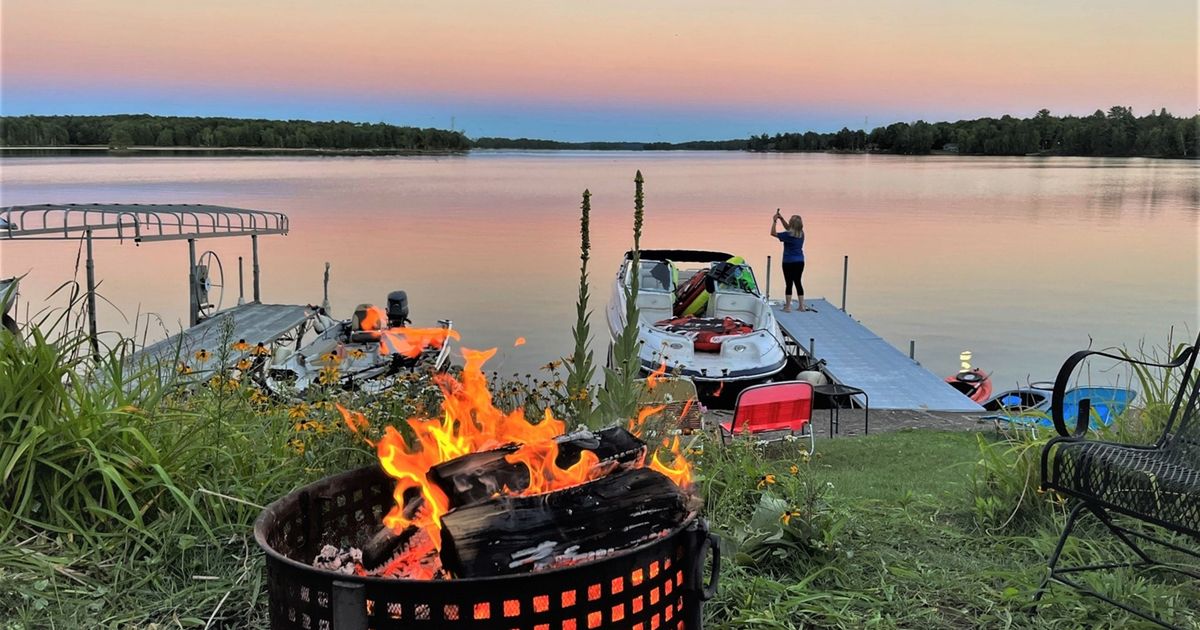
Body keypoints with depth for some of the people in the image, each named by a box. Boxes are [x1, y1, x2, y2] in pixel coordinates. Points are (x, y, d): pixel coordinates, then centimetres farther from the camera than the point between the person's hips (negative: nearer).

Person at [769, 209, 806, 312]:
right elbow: (788, 228, 22)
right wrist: (781, 218, 18)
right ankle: (801, 305, 16)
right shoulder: (801, 234, 4)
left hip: (789, 262, -6)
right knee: (798, 282, 13)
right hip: (800, 261, 6)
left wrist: (774, 221, 1)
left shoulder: (788, 235, -16)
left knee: (789, 284, -2)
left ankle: (787, 306, 1)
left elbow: (773, 233, -7)